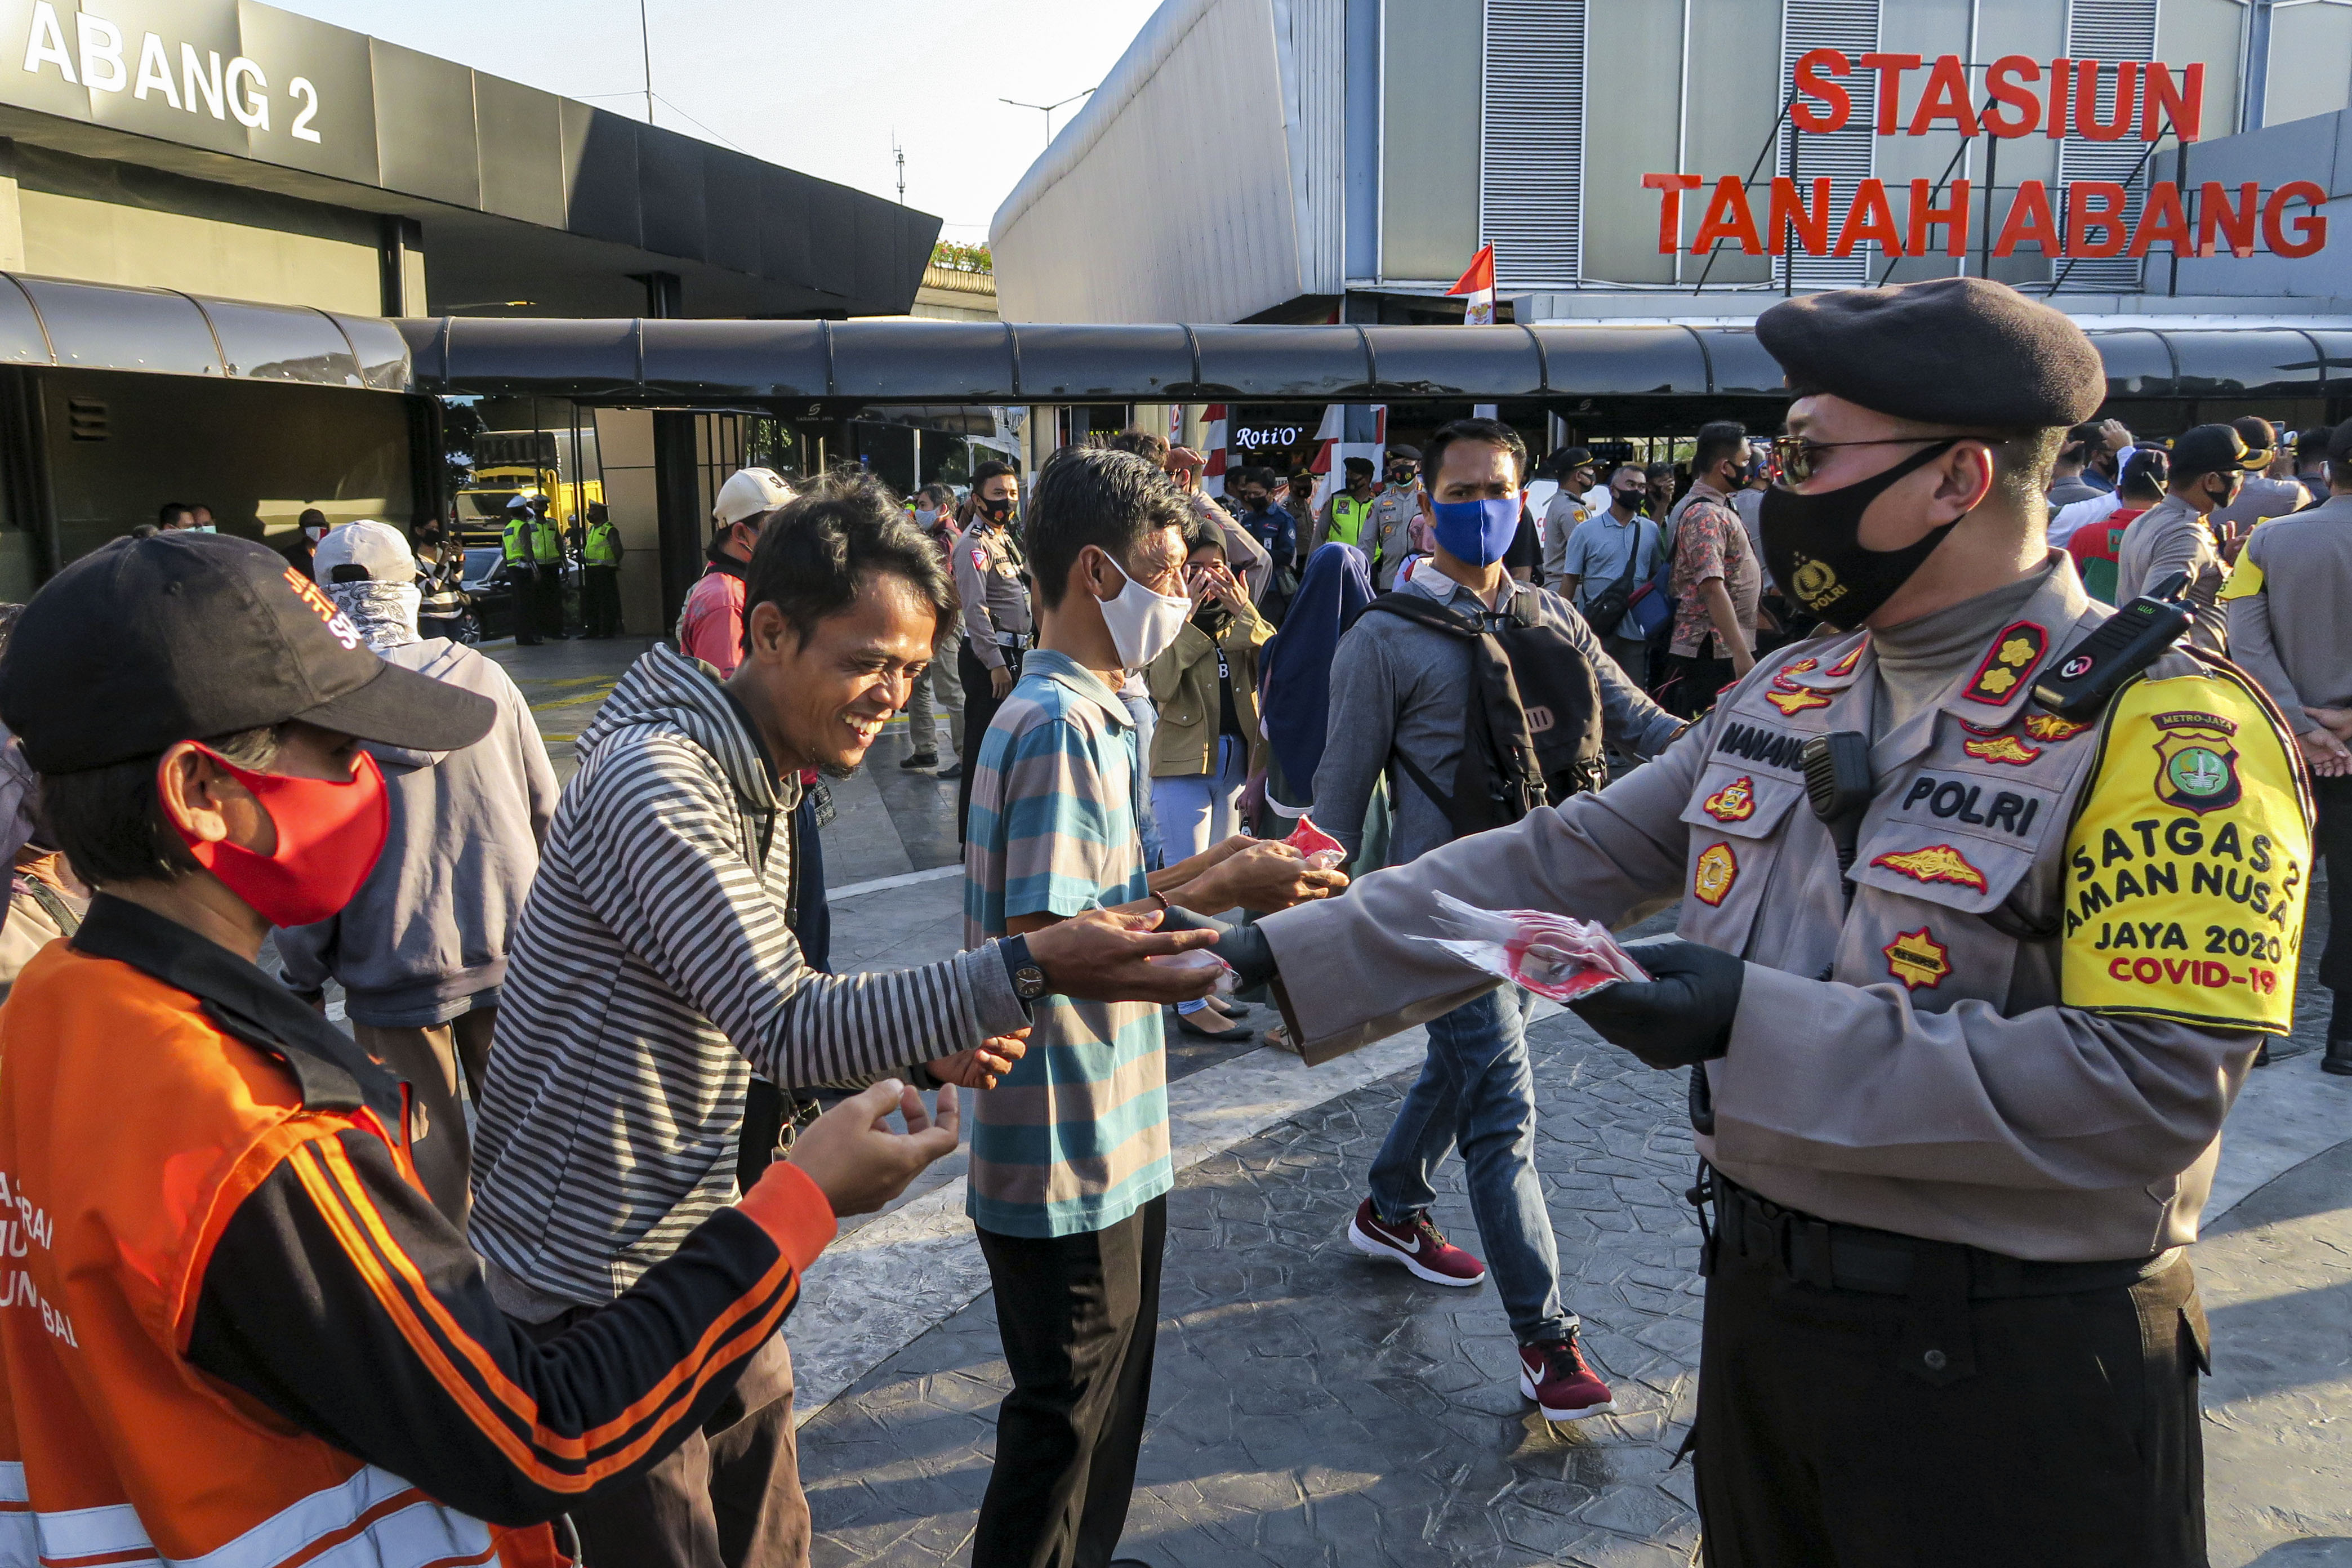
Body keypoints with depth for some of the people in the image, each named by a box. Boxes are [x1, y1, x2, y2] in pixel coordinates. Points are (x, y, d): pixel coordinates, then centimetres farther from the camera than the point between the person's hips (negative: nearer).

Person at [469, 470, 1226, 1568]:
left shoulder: (759, 784, 7)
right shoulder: (656, 779, -25)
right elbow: (788, 1027, -30)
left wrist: (921, 1047, -4)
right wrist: (1032, 970, -37)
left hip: (698, 1259, 9)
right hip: (595, 1289, -9)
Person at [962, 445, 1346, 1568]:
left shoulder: (1084, 713, 11)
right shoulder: (1060, 724, -21)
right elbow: (1048, 944, -26)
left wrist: (1223, 864, 3)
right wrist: (1219, 892, -20)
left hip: (1109, 1143, 10)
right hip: (1067, 1160, -10)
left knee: (1108, 1401, 25)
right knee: (1064, 1423, 8)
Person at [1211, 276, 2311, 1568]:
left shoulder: (2162, 728, -18)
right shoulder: (1783, 697, 4)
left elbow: (2152, 1087, -25)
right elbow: (1562, 861, 3)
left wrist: (1758, 1022, -29)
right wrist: (1282, 951, -3)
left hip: (2011, 1364, -6)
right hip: (1760, 1302, 6)